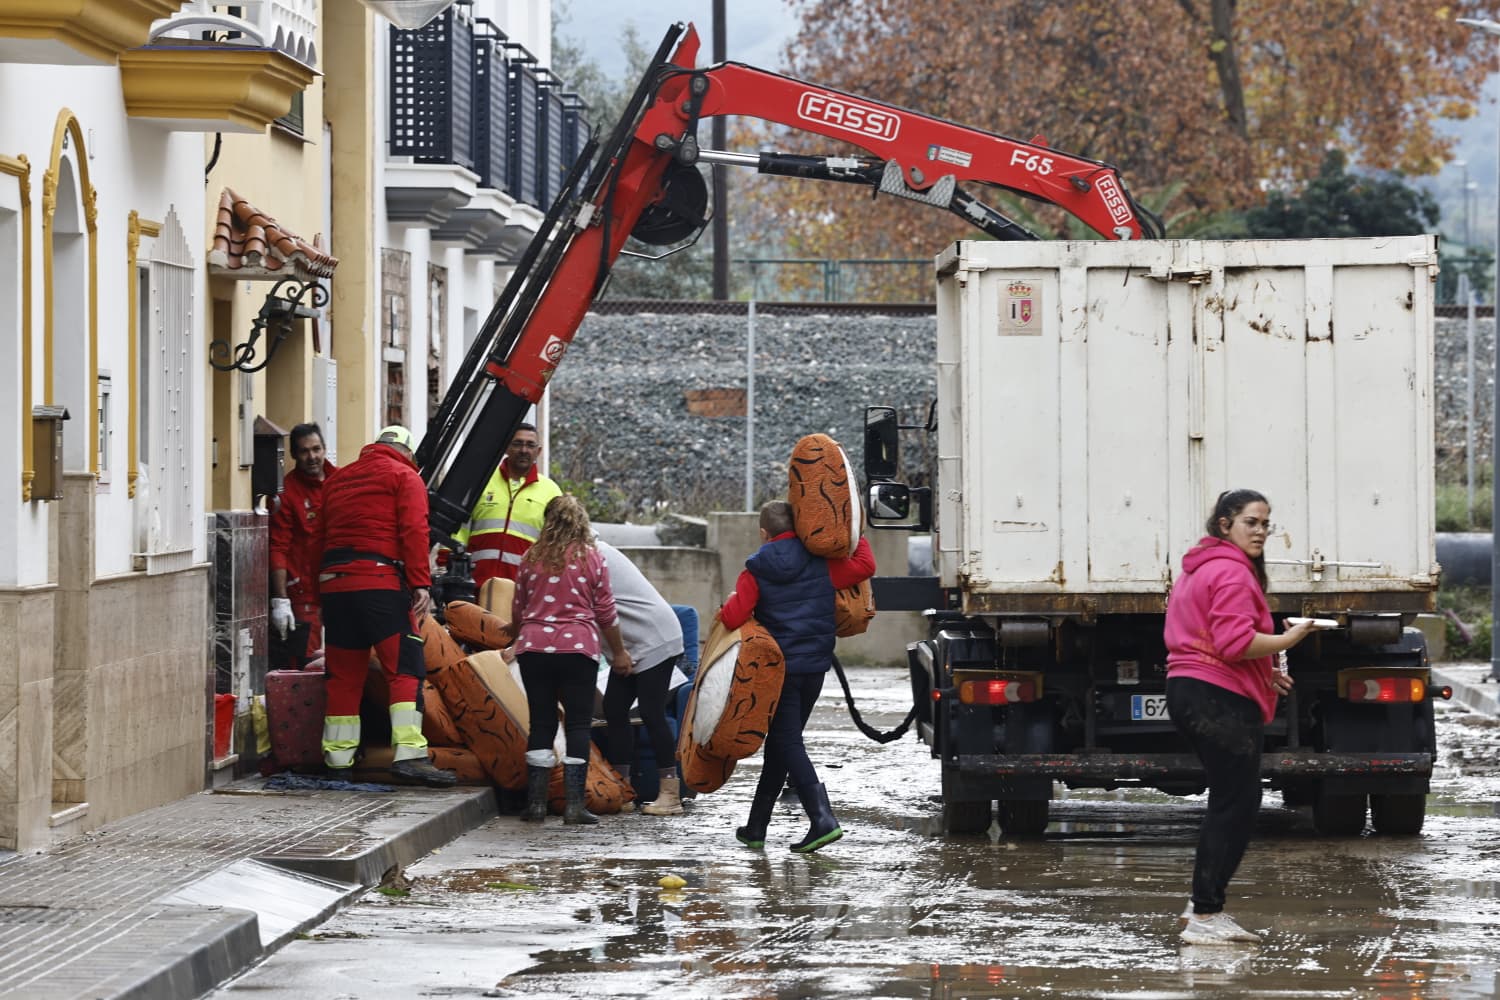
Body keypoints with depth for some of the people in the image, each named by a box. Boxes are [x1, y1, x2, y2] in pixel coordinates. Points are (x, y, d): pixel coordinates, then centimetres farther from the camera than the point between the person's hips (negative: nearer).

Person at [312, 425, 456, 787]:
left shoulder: (337, 479, 24)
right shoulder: (404, 477, 5)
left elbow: (319, 538, 23)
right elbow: (414, 532, -9)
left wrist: (319, 588, 25)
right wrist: (421, 584, -13)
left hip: (334, 583, 6)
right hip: (382, 584, -6)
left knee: (343, 674, 11)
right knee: (405, 669, -9)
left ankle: (338, 757, 11)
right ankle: (409, 753, -21)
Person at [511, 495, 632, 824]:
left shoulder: (531, 558, 7)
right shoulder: (592, 558, 2)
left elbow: (518, 609, 16)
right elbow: (606, 612, 6)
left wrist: (520, 637, 37)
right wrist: (619, 652, 18)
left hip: (533, 646, 2)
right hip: (578, 647, -2)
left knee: (541, 723, 8)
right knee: (578, 724, 2)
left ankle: (536, 802, 6)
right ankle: (574, 804, -4)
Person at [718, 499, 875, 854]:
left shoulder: (755, 573, -8)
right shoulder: (821, 565, 0)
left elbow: (734, 618, -14)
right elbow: (865, 566, -2)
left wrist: (728, 605, 9)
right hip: (815, 665, 4)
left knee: (786, 744, -3)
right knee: (780, 744, 15)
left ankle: (823, 820, -20)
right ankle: (757, 826, 20)